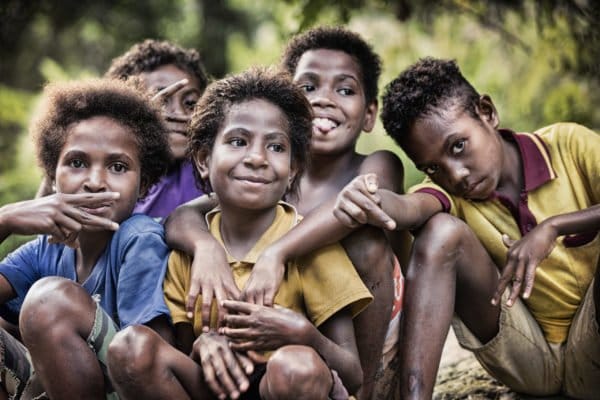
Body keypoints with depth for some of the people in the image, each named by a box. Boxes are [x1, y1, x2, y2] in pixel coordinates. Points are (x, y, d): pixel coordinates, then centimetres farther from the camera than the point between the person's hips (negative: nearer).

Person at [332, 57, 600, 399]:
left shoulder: (569, 145, -6)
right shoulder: (448, 190, -3)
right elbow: (412, 208, -28)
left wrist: (552, 226, -27)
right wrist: (375, 204, -50)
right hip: (527, 363, 2)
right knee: (442, 231, -21)